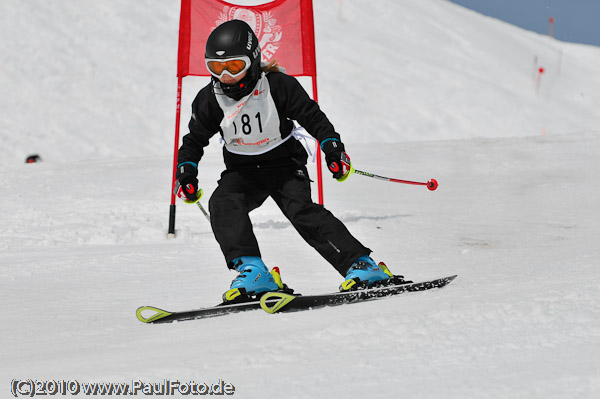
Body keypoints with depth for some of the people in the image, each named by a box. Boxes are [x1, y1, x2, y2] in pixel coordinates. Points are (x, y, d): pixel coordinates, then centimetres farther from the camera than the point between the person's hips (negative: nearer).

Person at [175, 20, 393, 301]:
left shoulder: (278, 86, -15)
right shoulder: (210, 99, -7)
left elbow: (312, 117, -7)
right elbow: (194, 140, 6)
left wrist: (332, 148, -19)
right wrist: (186, 173, -7)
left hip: (284, 164, -3)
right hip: (242, 171, 3)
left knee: (301, 210, -25)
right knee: (223, 204, -26)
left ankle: (361, 265, -25)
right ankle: (253, 272, -30)